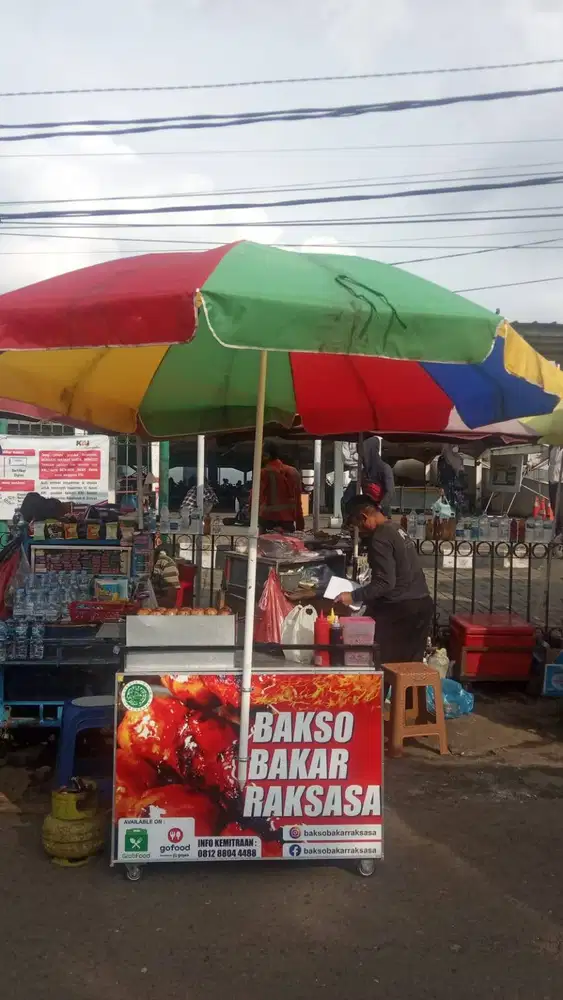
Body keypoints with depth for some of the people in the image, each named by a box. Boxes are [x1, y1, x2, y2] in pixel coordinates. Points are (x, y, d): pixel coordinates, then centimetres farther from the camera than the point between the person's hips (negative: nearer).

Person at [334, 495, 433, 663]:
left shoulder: (380, 538, -14)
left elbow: (386, 582, -20)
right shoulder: (398, 530, 15)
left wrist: (354, 597, -15)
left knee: (386, 665, -1)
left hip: (400, 609, -9)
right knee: (410, 665, 12)